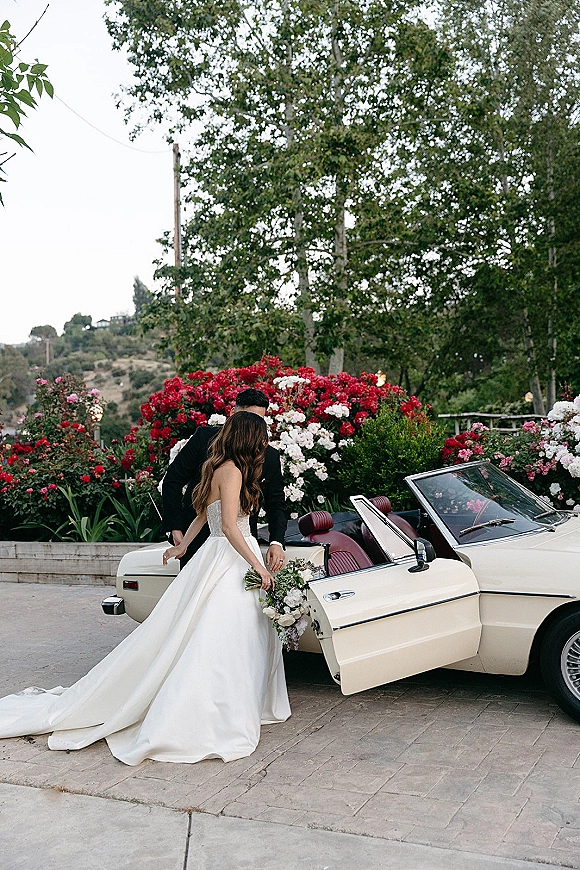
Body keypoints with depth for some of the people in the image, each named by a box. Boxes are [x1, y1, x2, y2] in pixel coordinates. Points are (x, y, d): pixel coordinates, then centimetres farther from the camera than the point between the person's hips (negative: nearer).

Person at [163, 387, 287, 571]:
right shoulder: (205, 437, -6)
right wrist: (175, 528, -6)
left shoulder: (270, 456, -2)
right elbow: (172, 481, -1)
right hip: (196, 540, -1)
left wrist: (277, 542, -13)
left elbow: (276, 505, 4)